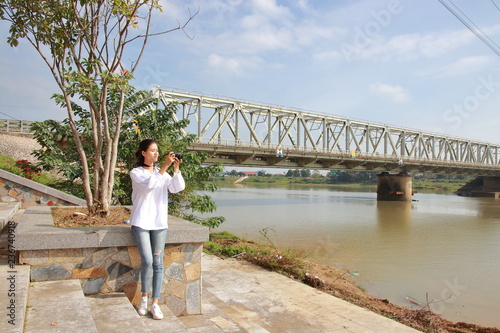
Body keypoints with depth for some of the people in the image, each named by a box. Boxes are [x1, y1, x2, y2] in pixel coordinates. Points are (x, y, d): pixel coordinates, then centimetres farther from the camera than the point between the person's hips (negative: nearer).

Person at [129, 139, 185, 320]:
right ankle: (144, 297, 13)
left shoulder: (162, 173, 13)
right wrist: (164, 166, -25)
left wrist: (176, 168, -15)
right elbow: (149, 184, -20)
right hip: (141, 222, -3)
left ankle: (155, 303, 10)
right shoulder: (136, 172, 2)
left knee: (158, 263, 2)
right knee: (147, 261, -12)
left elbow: (177, 187, -4)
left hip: (159, 223, 4)